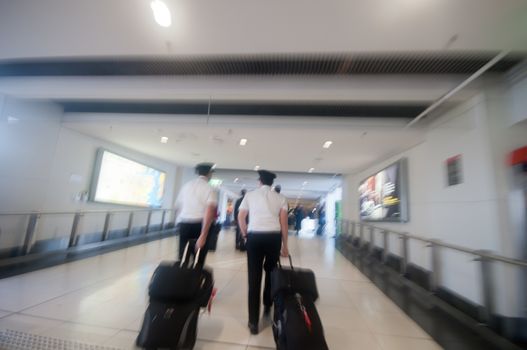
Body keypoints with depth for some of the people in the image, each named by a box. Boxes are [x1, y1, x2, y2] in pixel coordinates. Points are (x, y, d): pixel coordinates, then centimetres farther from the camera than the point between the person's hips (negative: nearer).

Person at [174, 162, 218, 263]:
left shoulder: (186, 185, 9)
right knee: (198, 260, 11)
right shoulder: (209, 188, -6)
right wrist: (203, 235, -19)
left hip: (184, 225, 4)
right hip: (200, 226, -4)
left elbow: (177, 208, 16)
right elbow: (209, 212, -19)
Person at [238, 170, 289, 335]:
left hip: (254, 236, -1)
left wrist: (245, 235, 19)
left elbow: (240, 217, 6)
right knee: (270, 272, 24)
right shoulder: (280, 198, 6)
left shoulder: (250, 195, 7)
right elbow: (283, 222, 4)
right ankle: (267, 306, 41)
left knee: (254, 277, 8)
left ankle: (253, 322, 18)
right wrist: (285, 245, 11)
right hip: (274, 236, 1)